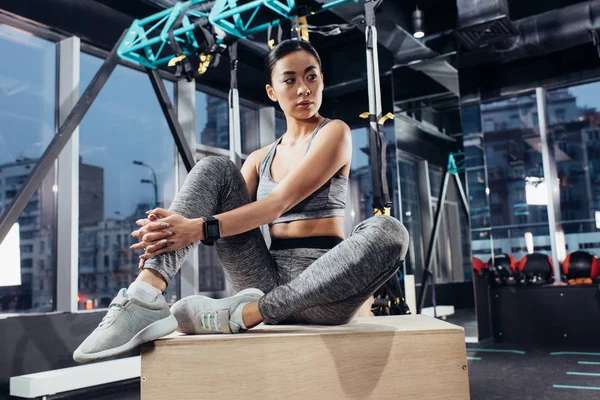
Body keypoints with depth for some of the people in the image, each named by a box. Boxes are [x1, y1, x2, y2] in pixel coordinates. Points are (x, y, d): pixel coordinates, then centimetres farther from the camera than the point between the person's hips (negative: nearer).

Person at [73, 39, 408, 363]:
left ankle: (246, 313, -30)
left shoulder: (334, 132, 1)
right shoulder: (261, 159, 18)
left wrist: (202, 228, -25)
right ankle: (146, 296, -30)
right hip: (269, 278, 4)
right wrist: (174, 232, -17)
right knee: (215, 169, -9)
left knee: (389, 232, -35)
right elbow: (232, 210, 5)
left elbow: (281, 202, -14)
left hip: (322, 283, -4)